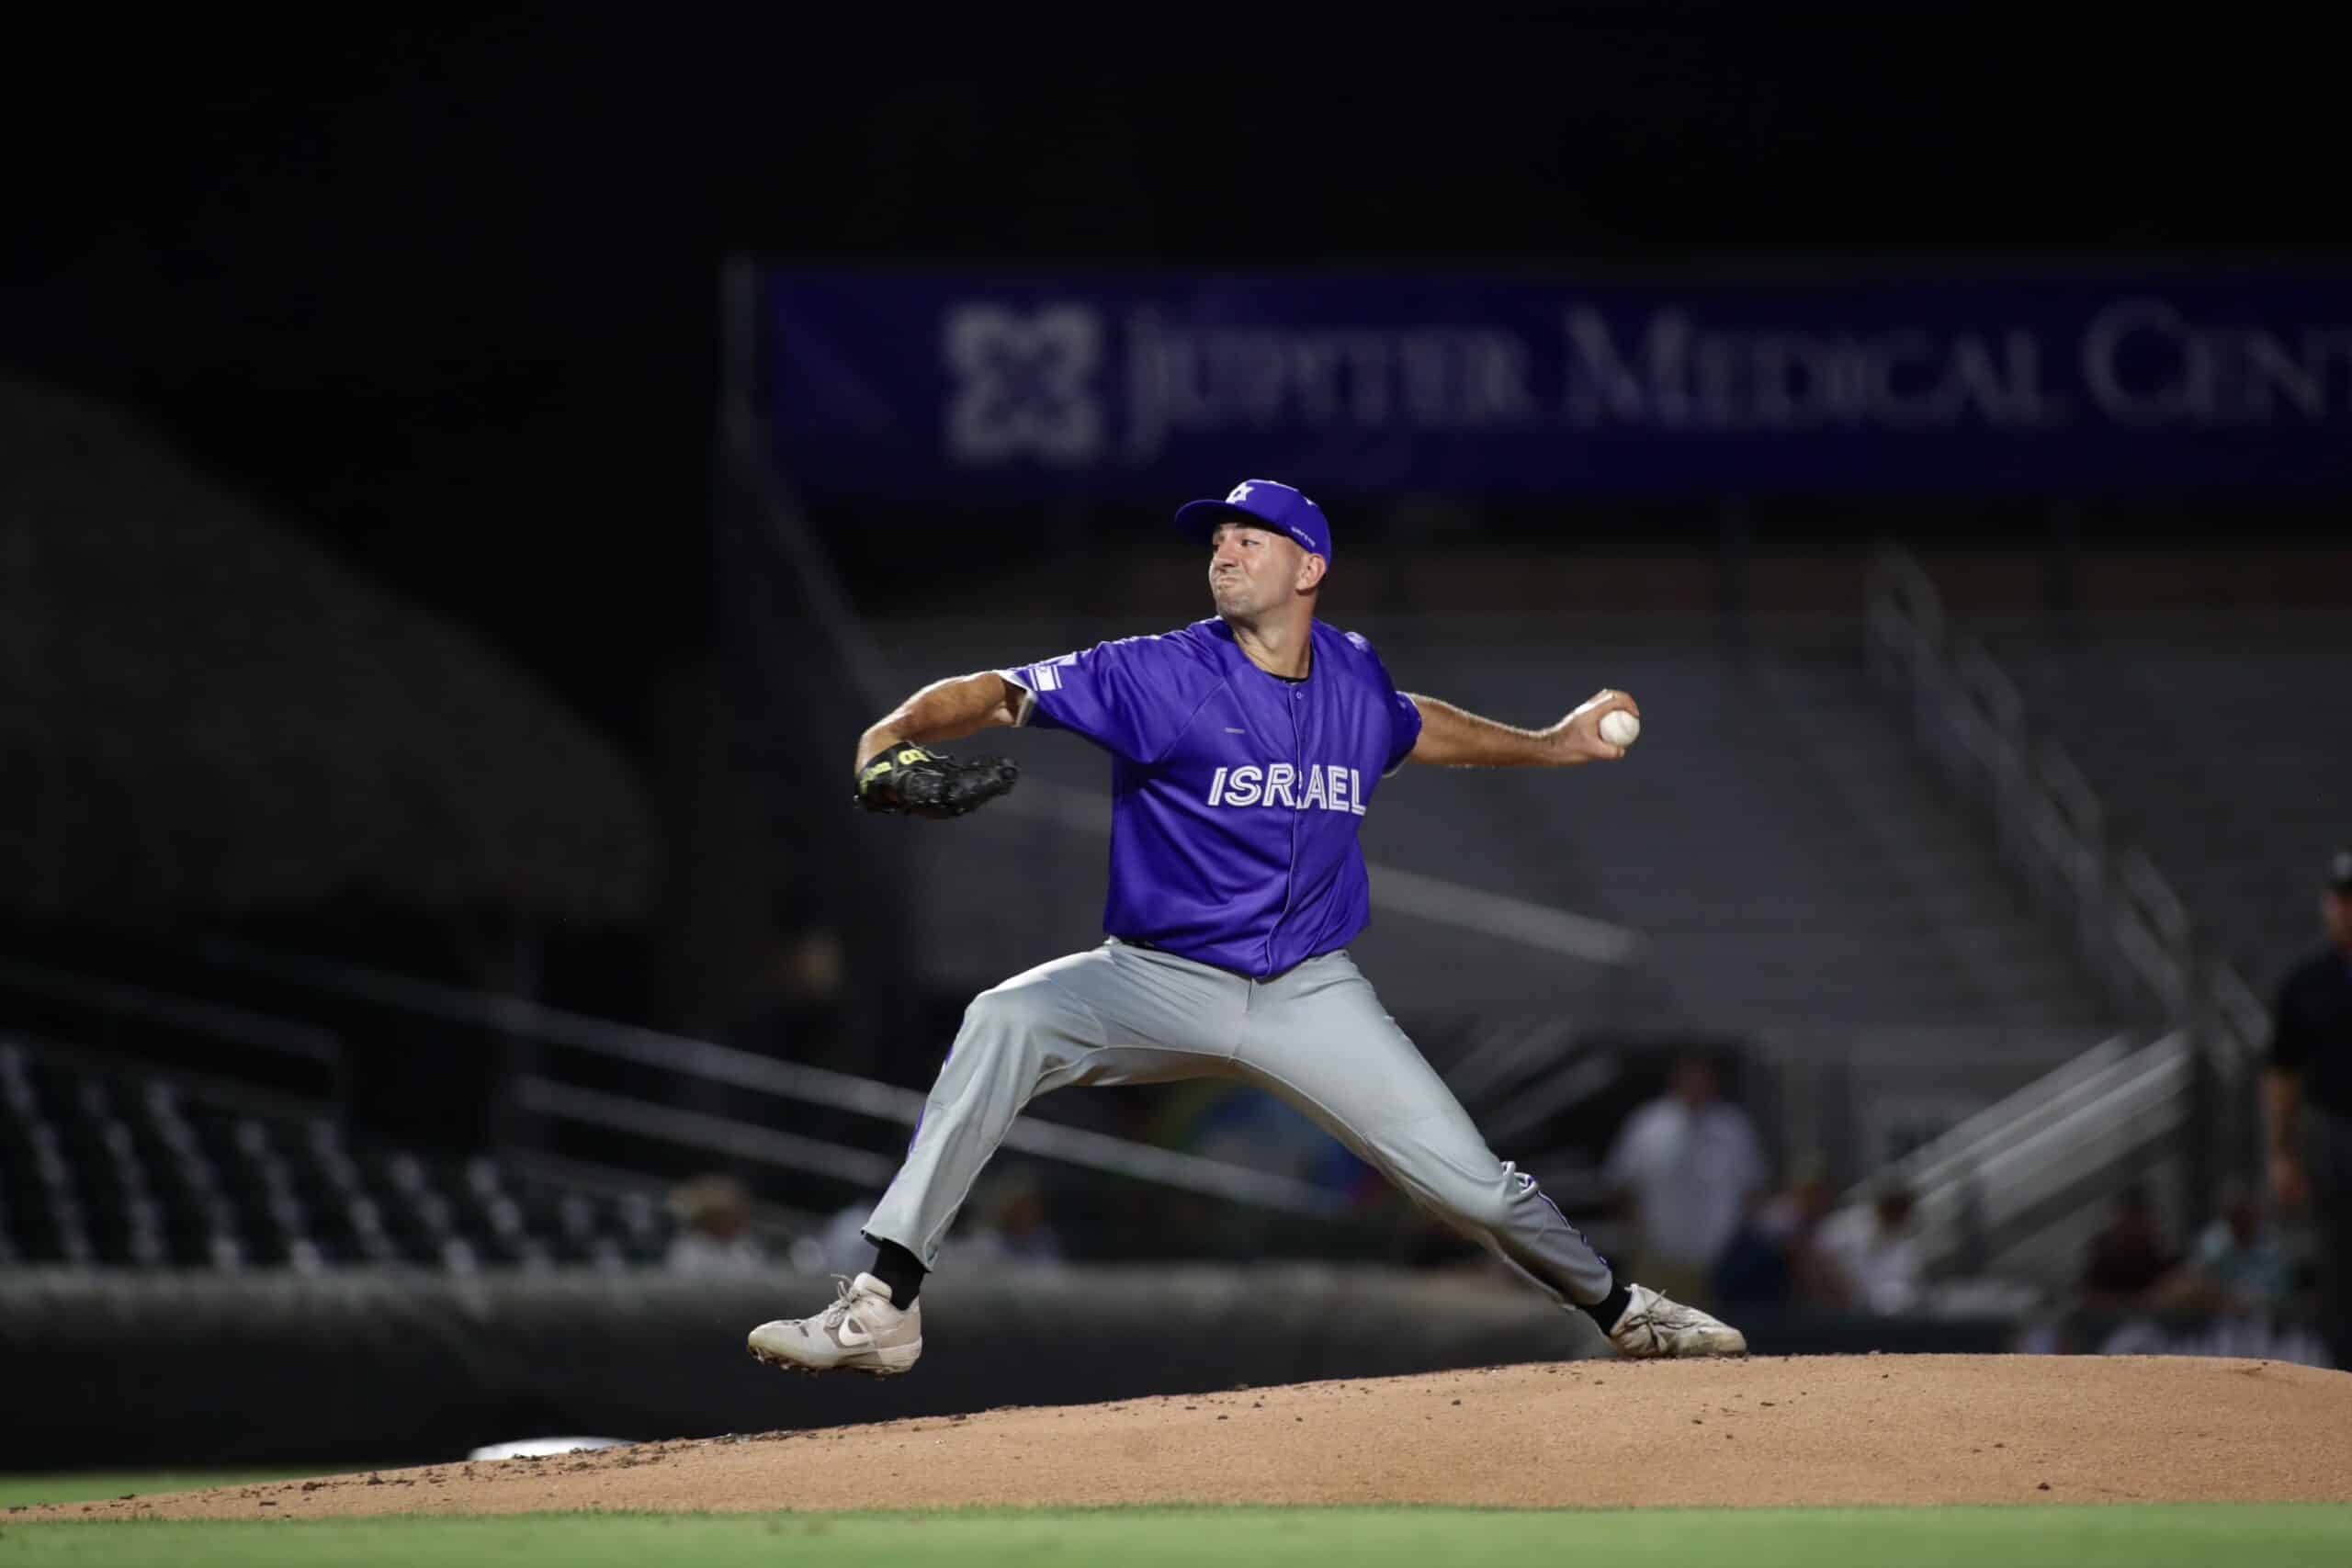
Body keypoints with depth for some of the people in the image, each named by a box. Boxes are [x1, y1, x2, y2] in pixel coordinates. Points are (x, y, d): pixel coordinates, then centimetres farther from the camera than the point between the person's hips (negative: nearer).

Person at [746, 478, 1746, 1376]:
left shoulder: (1355, 677, 2)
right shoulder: (1161, 675, -13)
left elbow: (1410, 728, 27)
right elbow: (999, 694, -23)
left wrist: (1551, 746, 31)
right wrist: (891, 738, -42)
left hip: (1311, 997, 3)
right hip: (1159, 982, -3)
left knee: (1476, 1187, -3)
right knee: (1008, 1019, -32)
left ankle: (1623, 1311, 29)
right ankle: (883, 1305, -32)